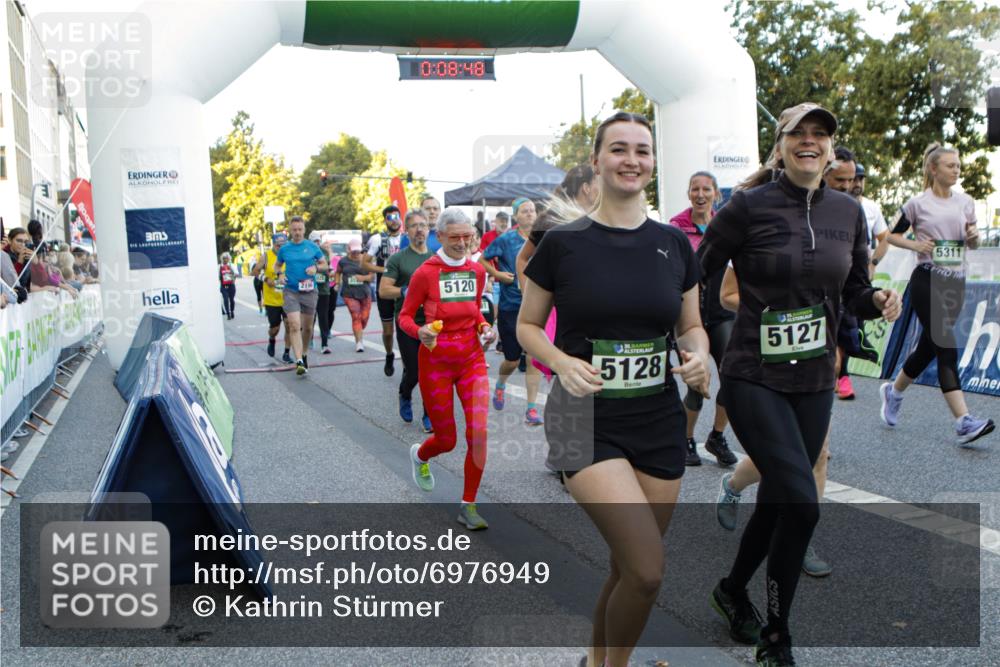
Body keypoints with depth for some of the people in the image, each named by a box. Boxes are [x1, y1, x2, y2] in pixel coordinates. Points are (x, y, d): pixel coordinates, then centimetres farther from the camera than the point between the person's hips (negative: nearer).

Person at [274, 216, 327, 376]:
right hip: (290, 292, -1)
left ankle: (304, 355, 34)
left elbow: (325, 264, 10)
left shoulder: (312, 247, 2)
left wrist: (316, 268, -11)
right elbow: (278, 265, 19)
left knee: (307, 327, 11)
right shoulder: (284, 249, 4)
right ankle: (299, 361, -18)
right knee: (294, 326, -14)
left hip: (309, 291, 1)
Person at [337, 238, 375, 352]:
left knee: (364, 317, 5)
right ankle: (359, 342, -11)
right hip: (349, 294, -1)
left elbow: (372, 276, 3)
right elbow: (338, 272, 22)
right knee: (356, 316, -13)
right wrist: (338, 283, 7)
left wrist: (364, 277, -15)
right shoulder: (343, 261, 6)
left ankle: (359, 334, 37)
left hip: (365, 293, 2)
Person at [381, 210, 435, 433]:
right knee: (413, 371, 2)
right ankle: (405, 397, 36)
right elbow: (383, 290, -7)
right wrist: (408, 291, -18)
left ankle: (429, 417, 13)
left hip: (432, 323, 3)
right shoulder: (398, 259, -3)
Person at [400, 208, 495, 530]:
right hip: (436, 361, -3)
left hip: (472, 359, 3)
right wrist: (419, 332, -25)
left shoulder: (477, 271, 3)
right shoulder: (425, 273, -12)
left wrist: (484, 327, 0)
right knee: (447, 440, 7)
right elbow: (405, 316, -5)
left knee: (479, 433, -11)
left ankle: (468, 505, 7)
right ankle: (419, 455, 45)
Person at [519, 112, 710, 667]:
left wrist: (697, 355, -8)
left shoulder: (674, 244, 6)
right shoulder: (563, 242, -4)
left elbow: (691, 328, 15)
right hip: (585, 422, -4)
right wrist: (563, 362, -16)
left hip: (659, 420, 4)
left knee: (628, 570, 12)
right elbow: (527, 326, 3)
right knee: (647, 570, -15)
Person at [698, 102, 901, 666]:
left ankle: (733, 590, 41)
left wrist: (879, 300, -7)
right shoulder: (749, 206, -9)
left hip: (814, 382, 6)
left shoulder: (848, 211, 6)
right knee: (802, 503, -15)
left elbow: (854, 291, 14)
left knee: (778, 502, 13)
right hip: (754, 380, -5)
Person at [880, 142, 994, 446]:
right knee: (947, 349, -14)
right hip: (927, 281, -5)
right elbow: (892, 235, 5)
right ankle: (963, 423, -16)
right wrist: (916, 244, -12)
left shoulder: (965, 202, 10)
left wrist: (974, 236, -5)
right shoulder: (918, 203, -2)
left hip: (956, 282, 5)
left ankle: (893, 391, 35)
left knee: (929, 347, 12)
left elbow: (972, 244, 17)